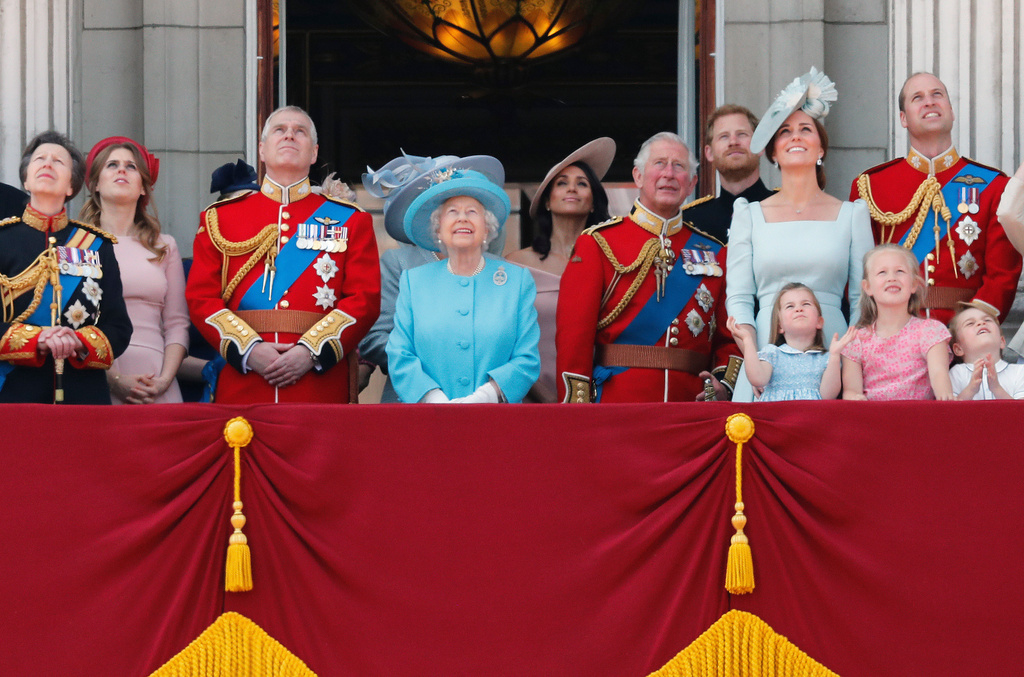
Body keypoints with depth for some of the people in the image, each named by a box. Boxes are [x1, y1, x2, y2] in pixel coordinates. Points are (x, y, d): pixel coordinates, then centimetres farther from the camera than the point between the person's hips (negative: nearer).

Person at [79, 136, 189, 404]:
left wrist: (165, 379, -5)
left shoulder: (164, 247, 16)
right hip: (96, 380, -2)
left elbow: (177, 324, 11)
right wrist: (113, 379, -11)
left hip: (155, 383, 2)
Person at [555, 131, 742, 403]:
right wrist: (577, 416, -12)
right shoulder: (598, 244, 5)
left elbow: (729, 337, 14)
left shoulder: (714, 252, 15)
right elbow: (573, 335, -2)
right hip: (616, 407, -3)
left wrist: (723, 384, -6)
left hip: (691, 407, 3)